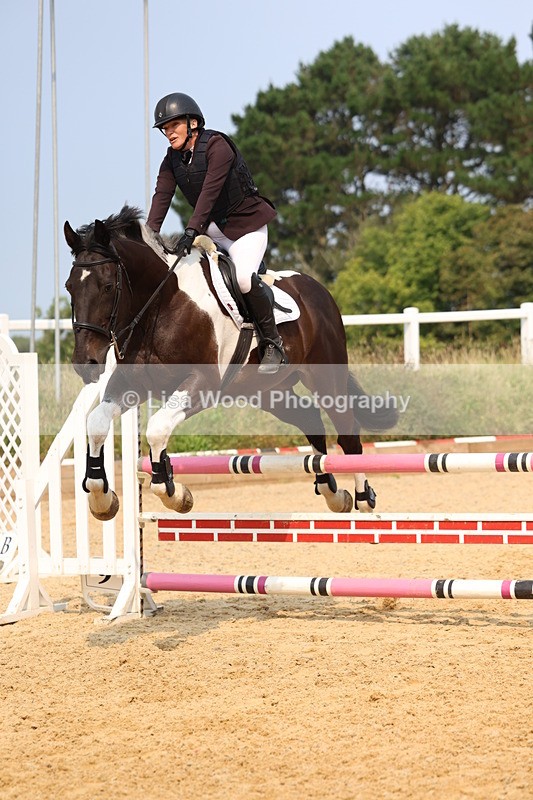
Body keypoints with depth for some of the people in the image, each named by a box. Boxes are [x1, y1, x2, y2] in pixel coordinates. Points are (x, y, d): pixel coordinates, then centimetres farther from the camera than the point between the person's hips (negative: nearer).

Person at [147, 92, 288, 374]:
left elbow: (210, 191, -30)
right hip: (212, 227, 8)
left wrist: (191, 231, -39)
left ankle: (273, 342, -12)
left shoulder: (217, 145, -19)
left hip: (247, 223, -8)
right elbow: (162, 196, -9)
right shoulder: (172, 159, 2)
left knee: (243, 277, -29)